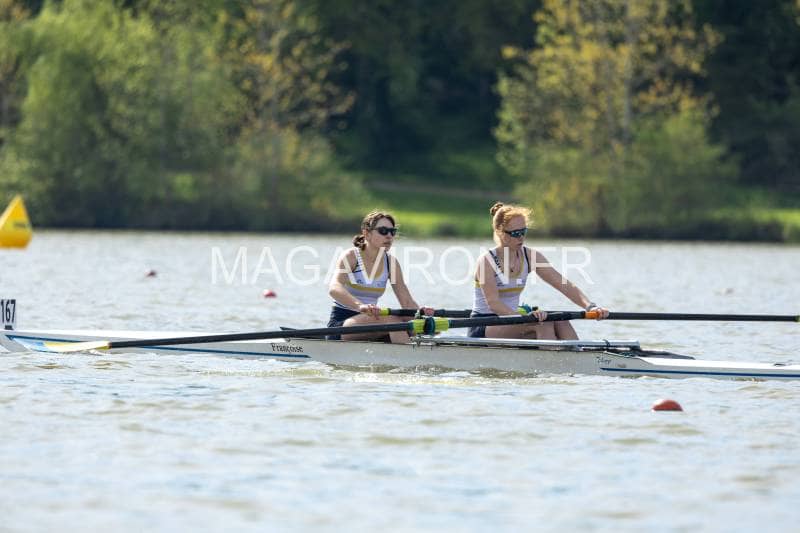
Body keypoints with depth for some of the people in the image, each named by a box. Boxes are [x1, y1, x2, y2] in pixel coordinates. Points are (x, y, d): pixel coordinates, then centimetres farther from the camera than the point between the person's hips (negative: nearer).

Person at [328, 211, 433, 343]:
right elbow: (334, 288, -29)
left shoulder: (391, 263, 7)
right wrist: (360, 306, -48)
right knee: (390, 317, -32)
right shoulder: (350, 256, -10)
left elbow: (407, 302, 4)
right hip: (340, 324, -6)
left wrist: (420, 311, -21)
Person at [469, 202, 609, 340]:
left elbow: (563, 285, -4)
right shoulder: (487, 261, -14)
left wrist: (590, 306, -20)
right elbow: (493, 303, -25)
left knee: (560, 322, -20)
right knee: (543, 322, -28)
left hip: (510, 321, 6)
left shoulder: (530, 257, 3)